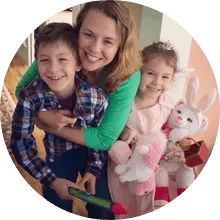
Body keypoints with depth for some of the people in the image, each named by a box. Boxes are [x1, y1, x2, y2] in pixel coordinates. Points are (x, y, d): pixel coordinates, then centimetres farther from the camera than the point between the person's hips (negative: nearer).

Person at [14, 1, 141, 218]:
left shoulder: (128, 77, -33)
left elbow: (104, 139, -29)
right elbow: (22, 90, -11)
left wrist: (51, 128, -27)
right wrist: (43, 114, -30)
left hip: (99, 151, -1)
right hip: (59, 148, 2)